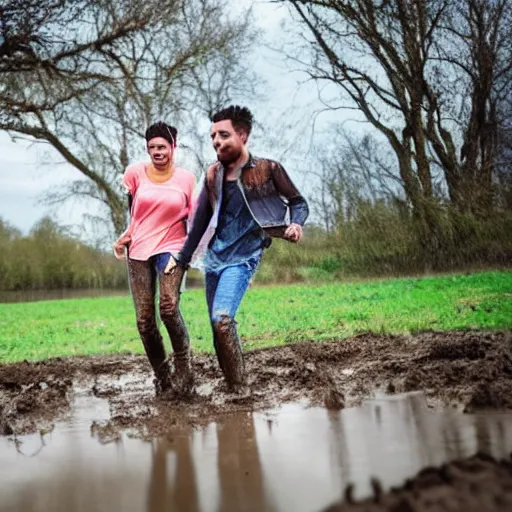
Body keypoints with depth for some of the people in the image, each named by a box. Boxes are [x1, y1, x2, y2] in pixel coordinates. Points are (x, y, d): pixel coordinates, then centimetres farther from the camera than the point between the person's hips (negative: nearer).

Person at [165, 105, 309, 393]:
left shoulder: (268, 170, -5)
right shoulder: (213, 174, 8)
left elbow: (298, 202, 3)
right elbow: (201, 221, 16)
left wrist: (296, 224, -18)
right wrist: (182, 258, 17)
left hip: (243, 257, -6)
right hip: (214, 258, 6)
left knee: (222, 319, -25)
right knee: (219, 327, 7)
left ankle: (240, 390, -16)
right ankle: (234, 390, 19)